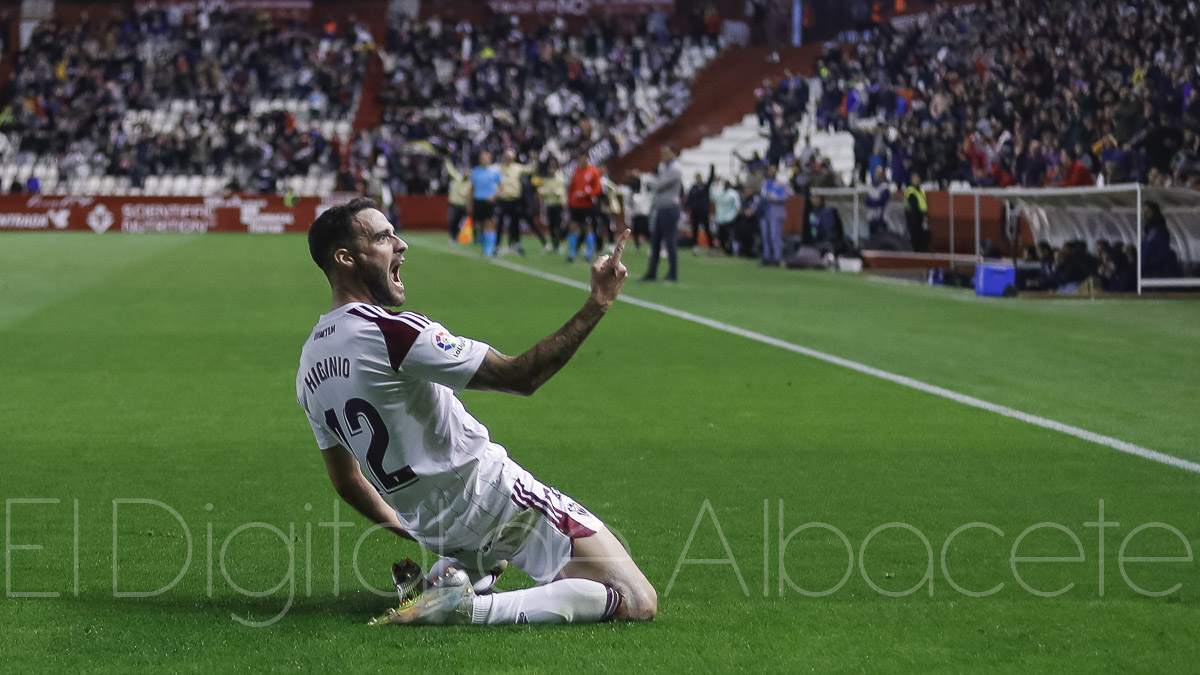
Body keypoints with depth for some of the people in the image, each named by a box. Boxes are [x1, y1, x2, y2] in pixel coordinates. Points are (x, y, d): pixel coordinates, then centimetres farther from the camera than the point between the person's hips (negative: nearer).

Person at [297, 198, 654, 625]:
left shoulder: (309, 367, 6)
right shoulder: (392, 332, -21)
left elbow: (346, 481, 15)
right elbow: (520, 376, -23)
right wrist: (596, 306, -20)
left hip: (430, 526, 9)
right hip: (494, 498, -9)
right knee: (637, 603, -11)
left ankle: (453, 570, 12)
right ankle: (467, 608, -19)